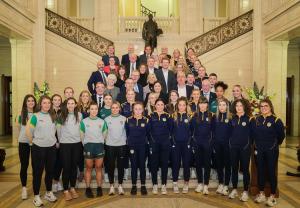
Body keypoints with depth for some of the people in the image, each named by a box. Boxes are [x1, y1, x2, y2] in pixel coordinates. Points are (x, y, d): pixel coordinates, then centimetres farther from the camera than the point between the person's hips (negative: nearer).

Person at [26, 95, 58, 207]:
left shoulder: (53, 116, 5)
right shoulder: (35, 116, -8)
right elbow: (28, 130, -8)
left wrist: (52, 139, 9)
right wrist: (32, 141, -2)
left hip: (51, 147, 4)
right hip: (38, 148, -4)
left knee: (50, 171, 13)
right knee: (37, 172, 5)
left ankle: (49, 192, 29)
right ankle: (36, 196, 18)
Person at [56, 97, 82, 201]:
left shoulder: (79, 115, 3)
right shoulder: (62, 115, -2)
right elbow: (58, 129, 4)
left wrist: (81, 139, 9)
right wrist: (60, 140, 6)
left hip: (77, 144, 2)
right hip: (64, 144, -2)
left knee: (74, 166, 10)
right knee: (66, 167, 1)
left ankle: (72, 188, 24)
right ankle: (66, 190, 13)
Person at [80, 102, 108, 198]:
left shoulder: (102, 122, 6)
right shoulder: (84, 121, 1)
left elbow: (104, 134, 11)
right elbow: (82, 135, 5)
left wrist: (100, 143, 9)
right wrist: (86, 145, 7)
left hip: (99, 146, 1)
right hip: (88, 146, -1)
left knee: (98, 168, 6)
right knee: (88, 168, 4)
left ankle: (99, 188, 15)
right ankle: (88, 188, 13)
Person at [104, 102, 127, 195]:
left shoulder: (124, 119, 2)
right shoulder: (107, 119, 2)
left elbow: (126, 131, 6)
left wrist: (124, 140, 0)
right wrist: (107, 139, 0)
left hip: (121, 145, 0)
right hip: (110, 145, 0)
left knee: (121, 166, 6)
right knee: (111, 166, 6)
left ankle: (120, 186, 18)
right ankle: (111, 186, 18)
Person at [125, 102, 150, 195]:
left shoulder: (146, 120, -2)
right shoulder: (128, 120, -1)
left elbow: (148, 133, 5)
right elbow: (126, 133, 7)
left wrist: (145, 141, 2)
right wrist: (129, 141, 5)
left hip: (143, 146, 0)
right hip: (132, 146, 1)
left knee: (142, 166, 6)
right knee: (134, 166, 7)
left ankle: (143, 186, 18)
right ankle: (134, 186, 19)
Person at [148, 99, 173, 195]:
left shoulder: (167, 116, 3)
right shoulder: (151, 116, 1)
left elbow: (171, 129, 5)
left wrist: (168, 138, -3)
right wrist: (151, 140, -4)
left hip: (165, 144, 0)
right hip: (154, 143, 0)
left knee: (164, 164, 5)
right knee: (154, 164, 4)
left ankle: (164, 185, 16)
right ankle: (155, 185, 17)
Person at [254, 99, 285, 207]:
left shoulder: (276, 120, -9)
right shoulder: (257, 119, 4)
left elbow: (281, 135, -5)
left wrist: (275, 144, 5)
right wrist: (256, 146, 6)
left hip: (271, 150, -4)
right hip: (259, 150, 4)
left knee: (271, 172, 4)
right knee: (260, 172, 11)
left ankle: (272, 196, 18)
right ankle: (261, 194, 25)